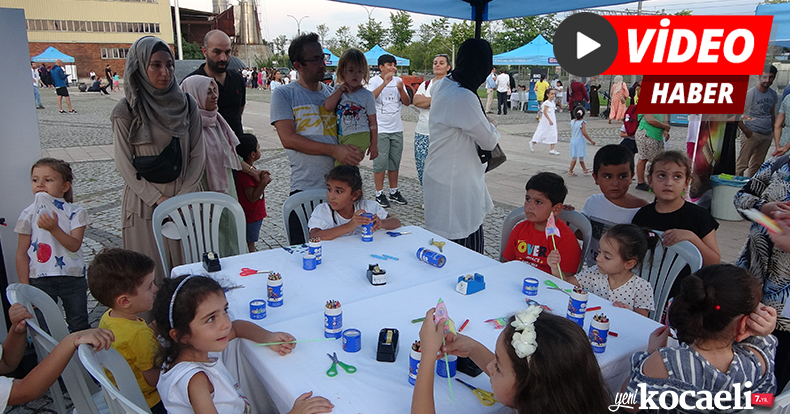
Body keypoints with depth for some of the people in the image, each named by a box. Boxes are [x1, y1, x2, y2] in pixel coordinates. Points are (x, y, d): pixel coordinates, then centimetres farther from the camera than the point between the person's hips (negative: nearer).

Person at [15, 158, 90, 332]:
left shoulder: (75, 213, -5)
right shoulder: (29, 214, -2)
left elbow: (74, 245, -16)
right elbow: (22, 253, -1)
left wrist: (54, 228, -31)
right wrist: (25, 287, -4)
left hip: (73, 278, -1)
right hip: (40, 280, 1)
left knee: (79, 327, 12)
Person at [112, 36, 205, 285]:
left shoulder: (186, 105, 2)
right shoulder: (126, 111, -5)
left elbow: (198, 155, 1)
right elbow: (124, 165, -4)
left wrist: (183, 196, -8)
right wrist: (157, 199, -11)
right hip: (144, 202, -2)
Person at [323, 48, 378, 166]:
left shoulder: (367, 95, -4)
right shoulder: (338, 91, 9)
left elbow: (373, 123, 0)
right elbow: (327, 107, -7)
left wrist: (374, 144, 0)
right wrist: (340, 90, -9)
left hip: (358, 137, -5)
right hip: (340, 137, 6)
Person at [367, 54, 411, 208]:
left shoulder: (398, 81, 10)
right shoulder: (374, 81, -5)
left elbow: (407, 102, 5)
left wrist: (401, 89, -13)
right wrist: (384, 83, -29)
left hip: (397, 129, 5)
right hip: (380, 129, -5)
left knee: (395, 162, 12)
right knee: (380, 162, -3)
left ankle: (394, 192, 23)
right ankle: (379, 194, 7)